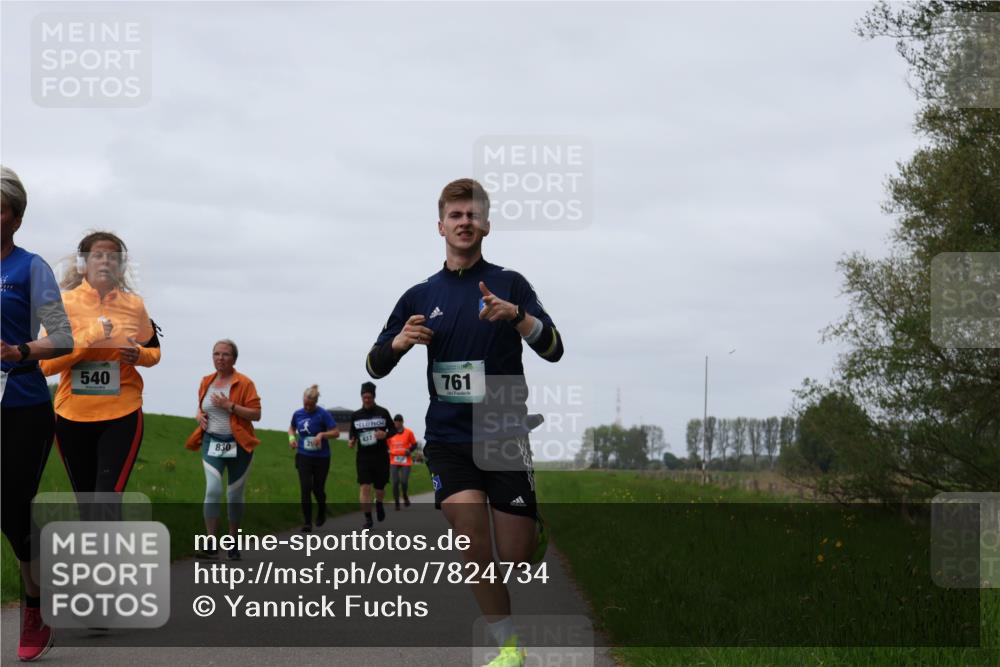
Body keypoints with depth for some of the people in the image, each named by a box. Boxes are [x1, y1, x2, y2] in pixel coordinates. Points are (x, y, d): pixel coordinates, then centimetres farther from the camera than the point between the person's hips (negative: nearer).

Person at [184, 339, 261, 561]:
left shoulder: (244, 383, -6)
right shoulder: (206, 382, 8)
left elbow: (256, 414, -12)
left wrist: (230, 406, -21)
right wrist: (200, 416, 2)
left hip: (238, 445, -2)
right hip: (212, 443, 2)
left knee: (235, 495, 7)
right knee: (213, 490, -16)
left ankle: (232, 544, 22)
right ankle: (211, 545, -19)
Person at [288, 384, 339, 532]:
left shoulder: (323, 415, -11)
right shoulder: (298, 414, 2)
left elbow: (336, 432, -11)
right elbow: (291, 428, 21)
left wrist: (322, 434, -27)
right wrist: (292, 437, 0)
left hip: (321, 457, -2)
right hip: (303, 456, 2)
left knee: (318, 488, 6)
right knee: (306, 488, -9)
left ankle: (321, 512, 38)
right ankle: (307, 522, -5)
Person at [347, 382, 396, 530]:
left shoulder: (382, 412, 0)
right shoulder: (355, 415, 5)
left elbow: (393, 430, 6)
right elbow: (352, 433, 15)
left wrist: (385, 434, -15)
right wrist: (351, 441, -7)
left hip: (381, 456, 0)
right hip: (363, 457, 0)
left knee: (379, 487, 9)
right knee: (364, 487, -11)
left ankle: (379, 503, 44)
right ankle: (368, 518, -6)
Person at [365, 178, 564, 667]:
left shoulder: (508, 283, 0)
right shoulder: (420, 296, 8)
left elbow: (553, 350, -9)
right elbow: (375, 367, 10)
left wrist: (517, 315, -27)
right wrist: (399, 342, -12)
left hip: (505, 437, -2)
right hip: (447, 438, 2)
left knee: (516, 558, -4)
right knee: (470, 528, -20)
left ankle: (538, 531, 34)